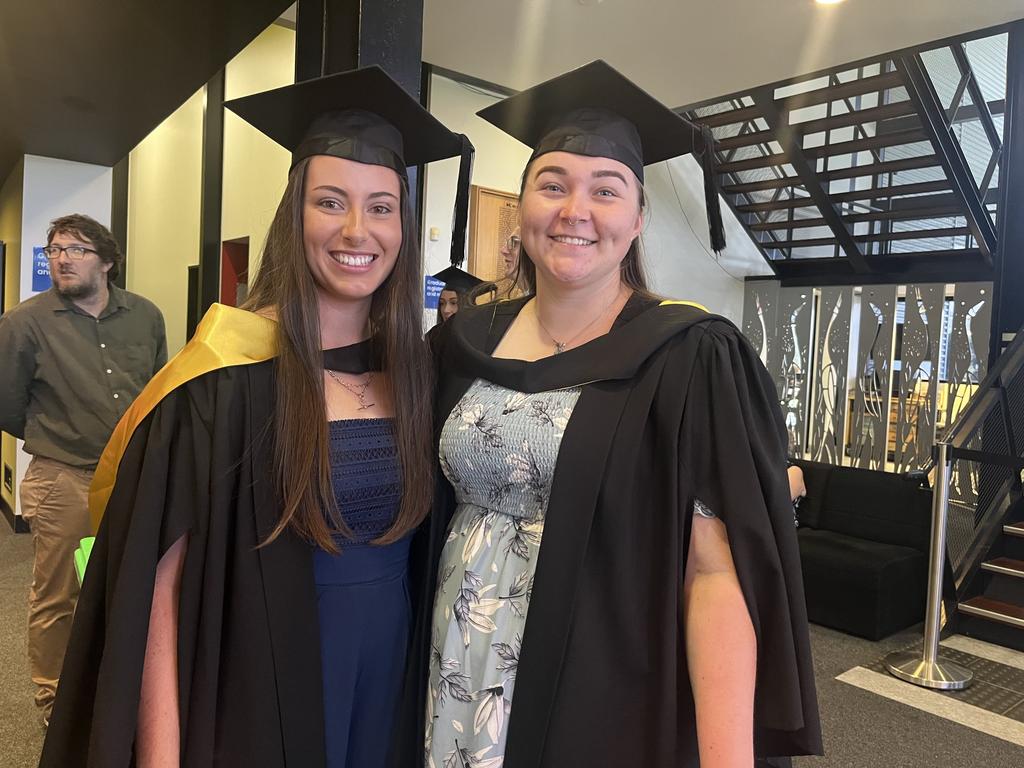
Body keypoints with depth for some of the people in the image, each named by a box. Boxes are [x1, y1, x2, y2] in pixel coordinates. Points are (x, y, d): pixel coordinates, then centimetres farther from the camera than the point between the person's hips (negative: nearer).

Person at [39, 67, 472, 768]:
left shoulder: (417, 365, -4)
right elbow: (156, 576, -15)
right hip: (266, 683, -4)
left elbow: (426, 537, 6)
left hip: (392, 674, 4)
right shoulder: (230, 373, -17)